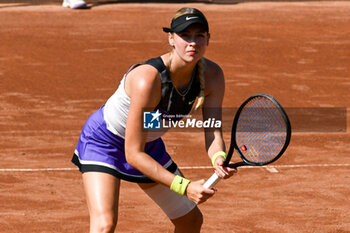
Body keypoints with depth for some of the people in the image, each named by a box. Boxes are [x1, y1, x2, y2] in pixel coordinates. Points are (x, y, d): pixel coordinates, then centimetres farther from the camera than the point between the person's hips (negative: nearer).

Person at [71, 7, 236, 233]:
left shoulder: (212, 76, -18)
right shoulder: (147, 79, -38)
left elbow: (213, 133, -18)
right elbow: (133, 154, -35)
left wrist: (219, 158, -43)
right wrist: (184, 186, -41)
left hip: (150, 144, 8)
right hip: (105, 140, -8)